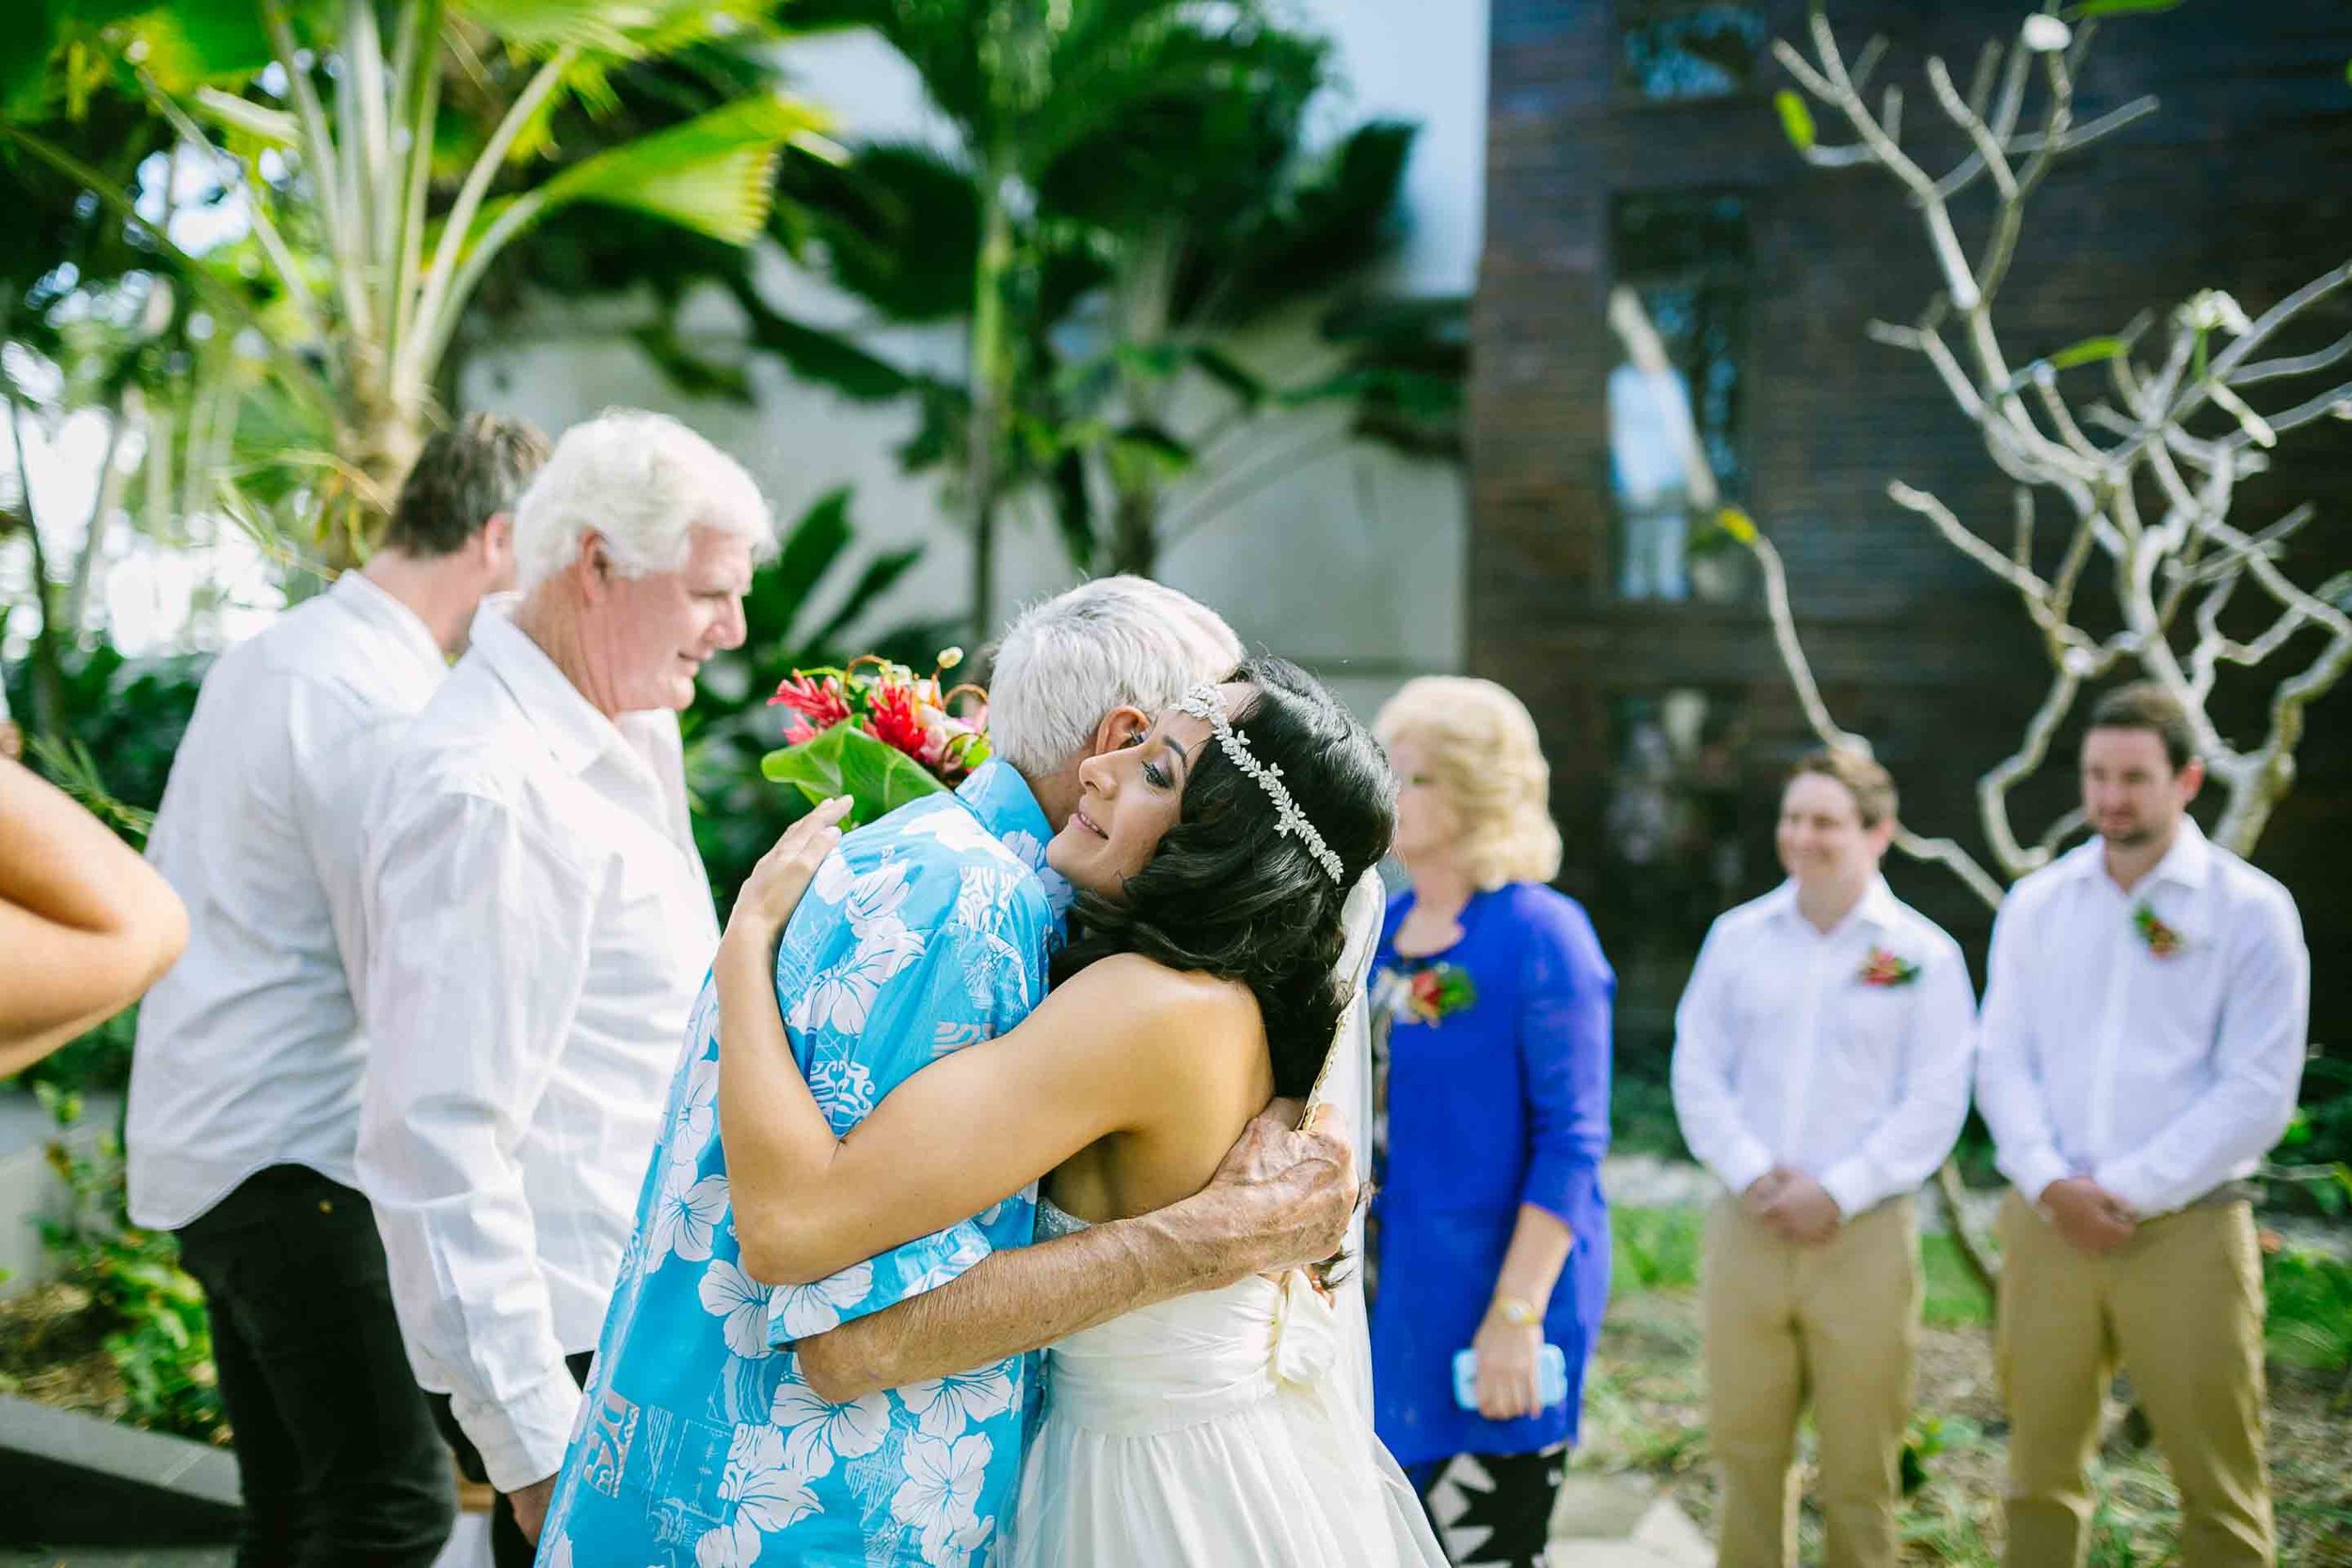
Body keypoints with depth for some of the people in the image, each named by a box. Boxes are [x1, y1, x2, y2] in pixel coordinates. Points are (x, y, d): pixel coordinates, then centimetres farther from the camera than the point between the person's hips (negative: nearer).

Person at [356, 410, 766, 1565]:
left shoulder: (625, 737, 8)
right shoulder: (490, 795, -22)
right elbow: (438, 1142, -24)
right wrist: (536, 1445, -22)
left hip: (650, 1304, 9)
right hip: (570, 1351, -9)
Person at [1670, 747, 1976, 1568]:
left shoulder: (1924, 955, -1)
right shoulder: (1738, 936, 6)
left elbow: (1935, 1103, -4)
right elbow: (1697, 1073, 4)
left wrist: (1838, 1193, -11)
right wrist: (1753, 1177, -8)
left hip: (1865, 1236, -2)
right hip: (1747, 1228, 2)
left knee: (1860, 1466, 6)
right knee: (1745, 1451, 8)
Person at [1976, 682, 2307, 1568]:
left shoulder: (2250, 910, -1)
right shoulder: (2037, 905, 9)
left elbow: (2258, 1093, -7)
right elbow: (2002, 1063, 6)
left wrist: (2126, 1190, -11)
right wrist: (2051, 1182, -10)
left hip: (2184, 1229, -3)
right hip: (2046, 1224, 3)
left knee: (2219, 1489, 0)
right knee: (2040, 1471, 9)